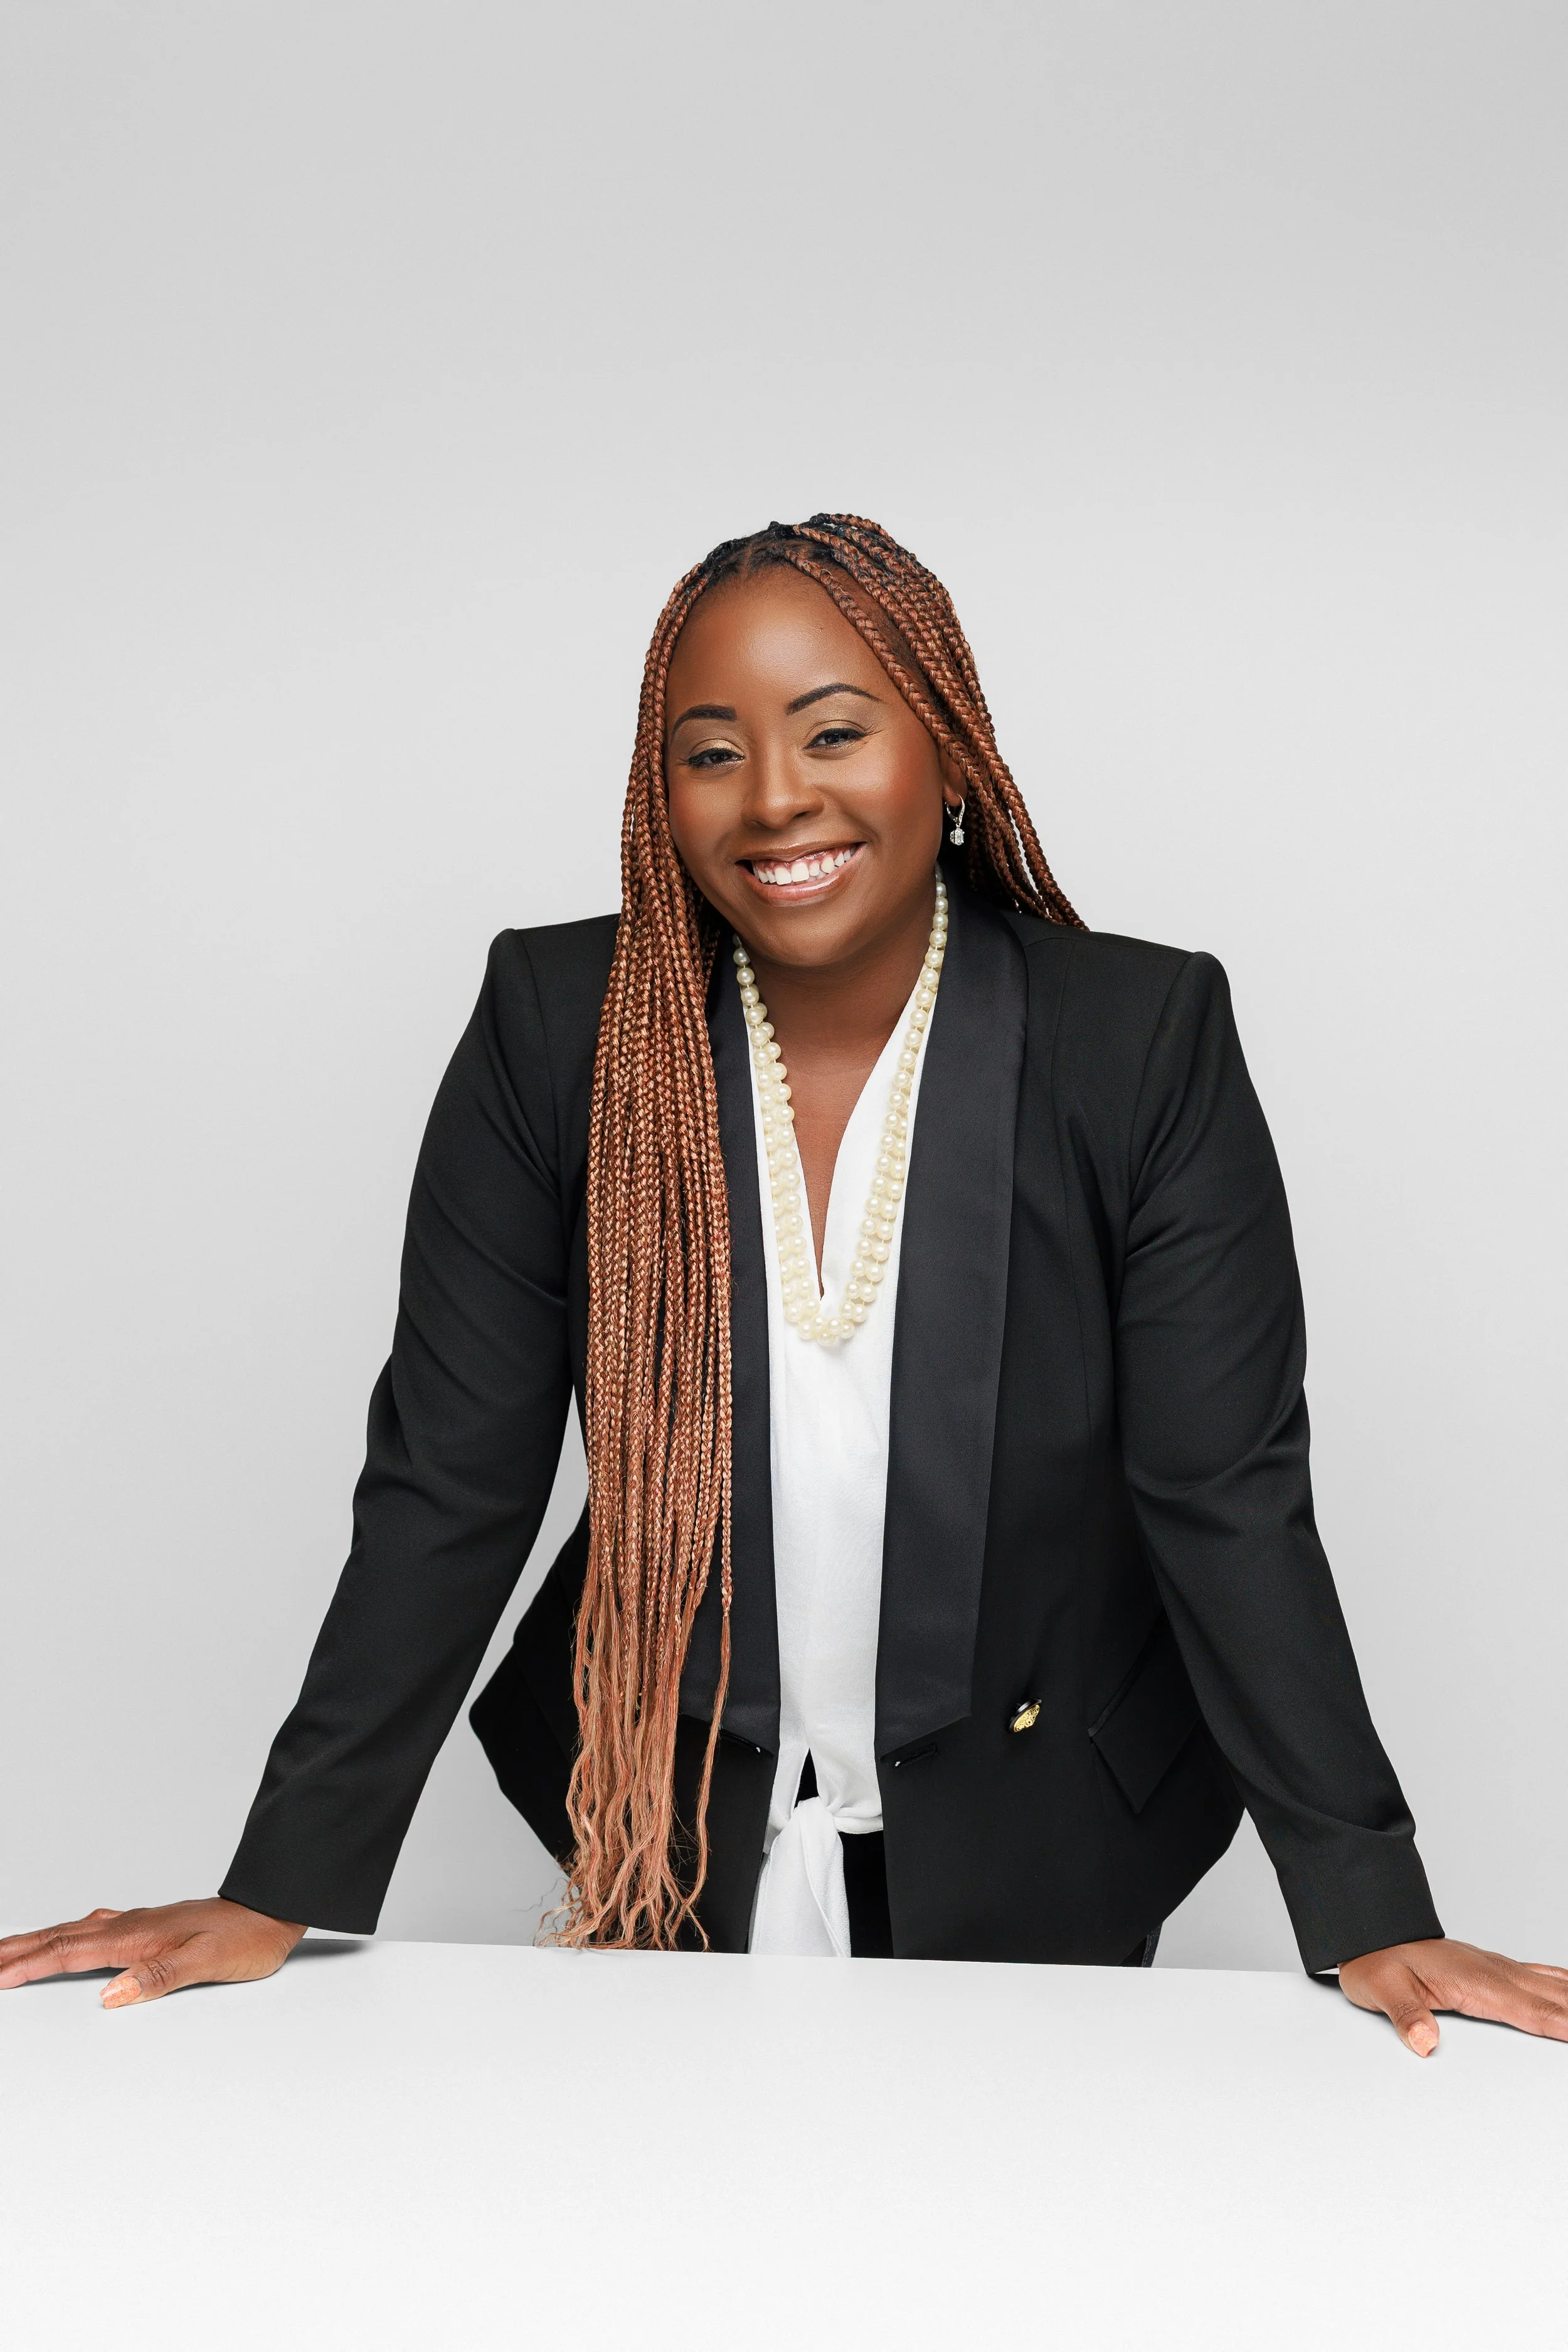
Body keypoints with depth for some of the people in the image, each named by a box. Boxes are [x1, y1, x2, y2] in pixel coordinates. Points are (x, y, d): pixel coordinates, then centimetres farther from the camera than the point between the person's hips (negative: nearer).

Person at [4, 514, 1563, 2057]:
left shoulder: (1145, 1043, -14)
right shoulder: (558, 1026, -12)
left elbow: (1229, 1504, -14)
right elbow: (449, 1483, -10)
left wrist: (1371, 1921, -17)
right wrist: (279, 1895, -12)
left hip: (1039, 1872, 0)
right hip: (674, 1865, 1)